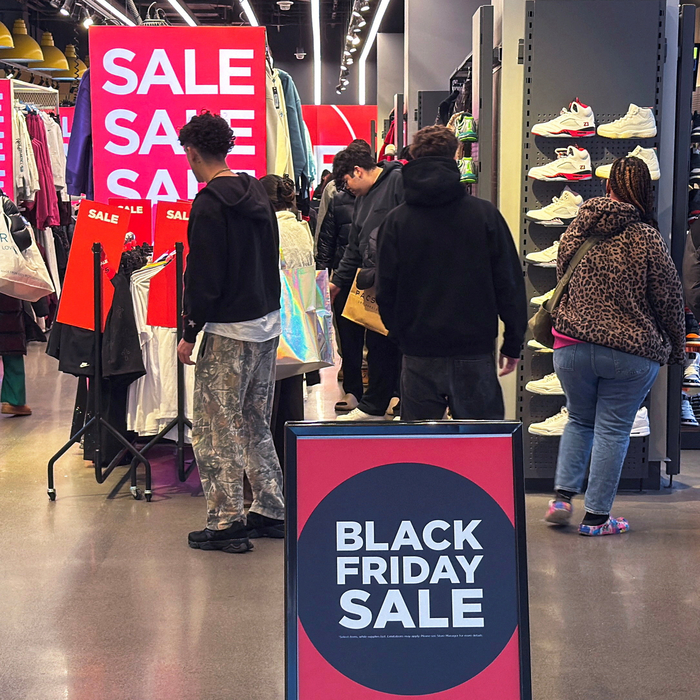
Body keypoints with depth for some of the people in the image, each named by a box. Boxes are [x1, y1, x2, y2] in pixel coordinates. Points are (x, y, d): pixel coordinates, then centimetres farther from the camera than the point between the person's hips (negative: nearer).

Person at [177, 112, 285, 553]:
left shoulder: (210, 204, -15)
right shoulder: (257, 193, 11)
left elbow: (204, 277, -17)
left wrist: (190, 332, -10)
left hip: (230, 330, -9)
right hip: (269, 322, 9)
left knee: (216, 429, -2)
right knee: (257, 424, 18)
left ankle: (226, 523, 0)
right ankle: (271, 511, 23)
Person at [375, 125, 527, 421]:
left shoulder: (396, 221, -1)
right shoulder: (485, 214, -3)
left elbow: (385, 291, 1)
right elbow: (509, 283, -1)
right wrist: (513, 344, 7)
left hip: (419, 354, 1)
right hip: (475, 352, 0)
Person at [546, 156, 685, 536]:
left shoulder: (576, 230, 1)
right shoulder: (648, 239, -11)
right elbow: (669, 301, -5)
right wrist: (676, 349, 8)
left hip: (572, 347, 4)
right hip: (631, 353, -3)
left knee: (579, 422, 21)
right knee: (612, 430, 6)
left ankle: (562, 497, 11)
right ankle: (597, 516, 11)